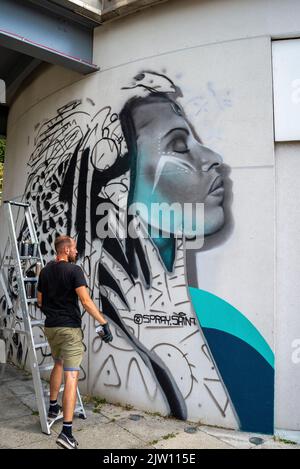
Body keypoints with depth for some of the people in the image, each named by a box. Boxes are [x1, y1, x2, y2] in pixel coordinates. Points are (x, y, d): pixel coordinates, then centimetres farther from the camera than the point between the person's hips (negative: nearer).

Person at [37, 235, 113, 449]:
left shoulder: (45, 270, 7)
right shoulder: (74, 270, -14)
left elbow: (40, 300, 14)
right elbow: (86, 300, -22)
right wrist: (104, 322, -19)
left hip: (51, 327, 7)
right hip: (70, 328, -7)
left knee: (58, 364, 29)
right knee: (71, 376, -4)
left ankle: (53, 408, 40)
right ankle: (66, 432, -6)